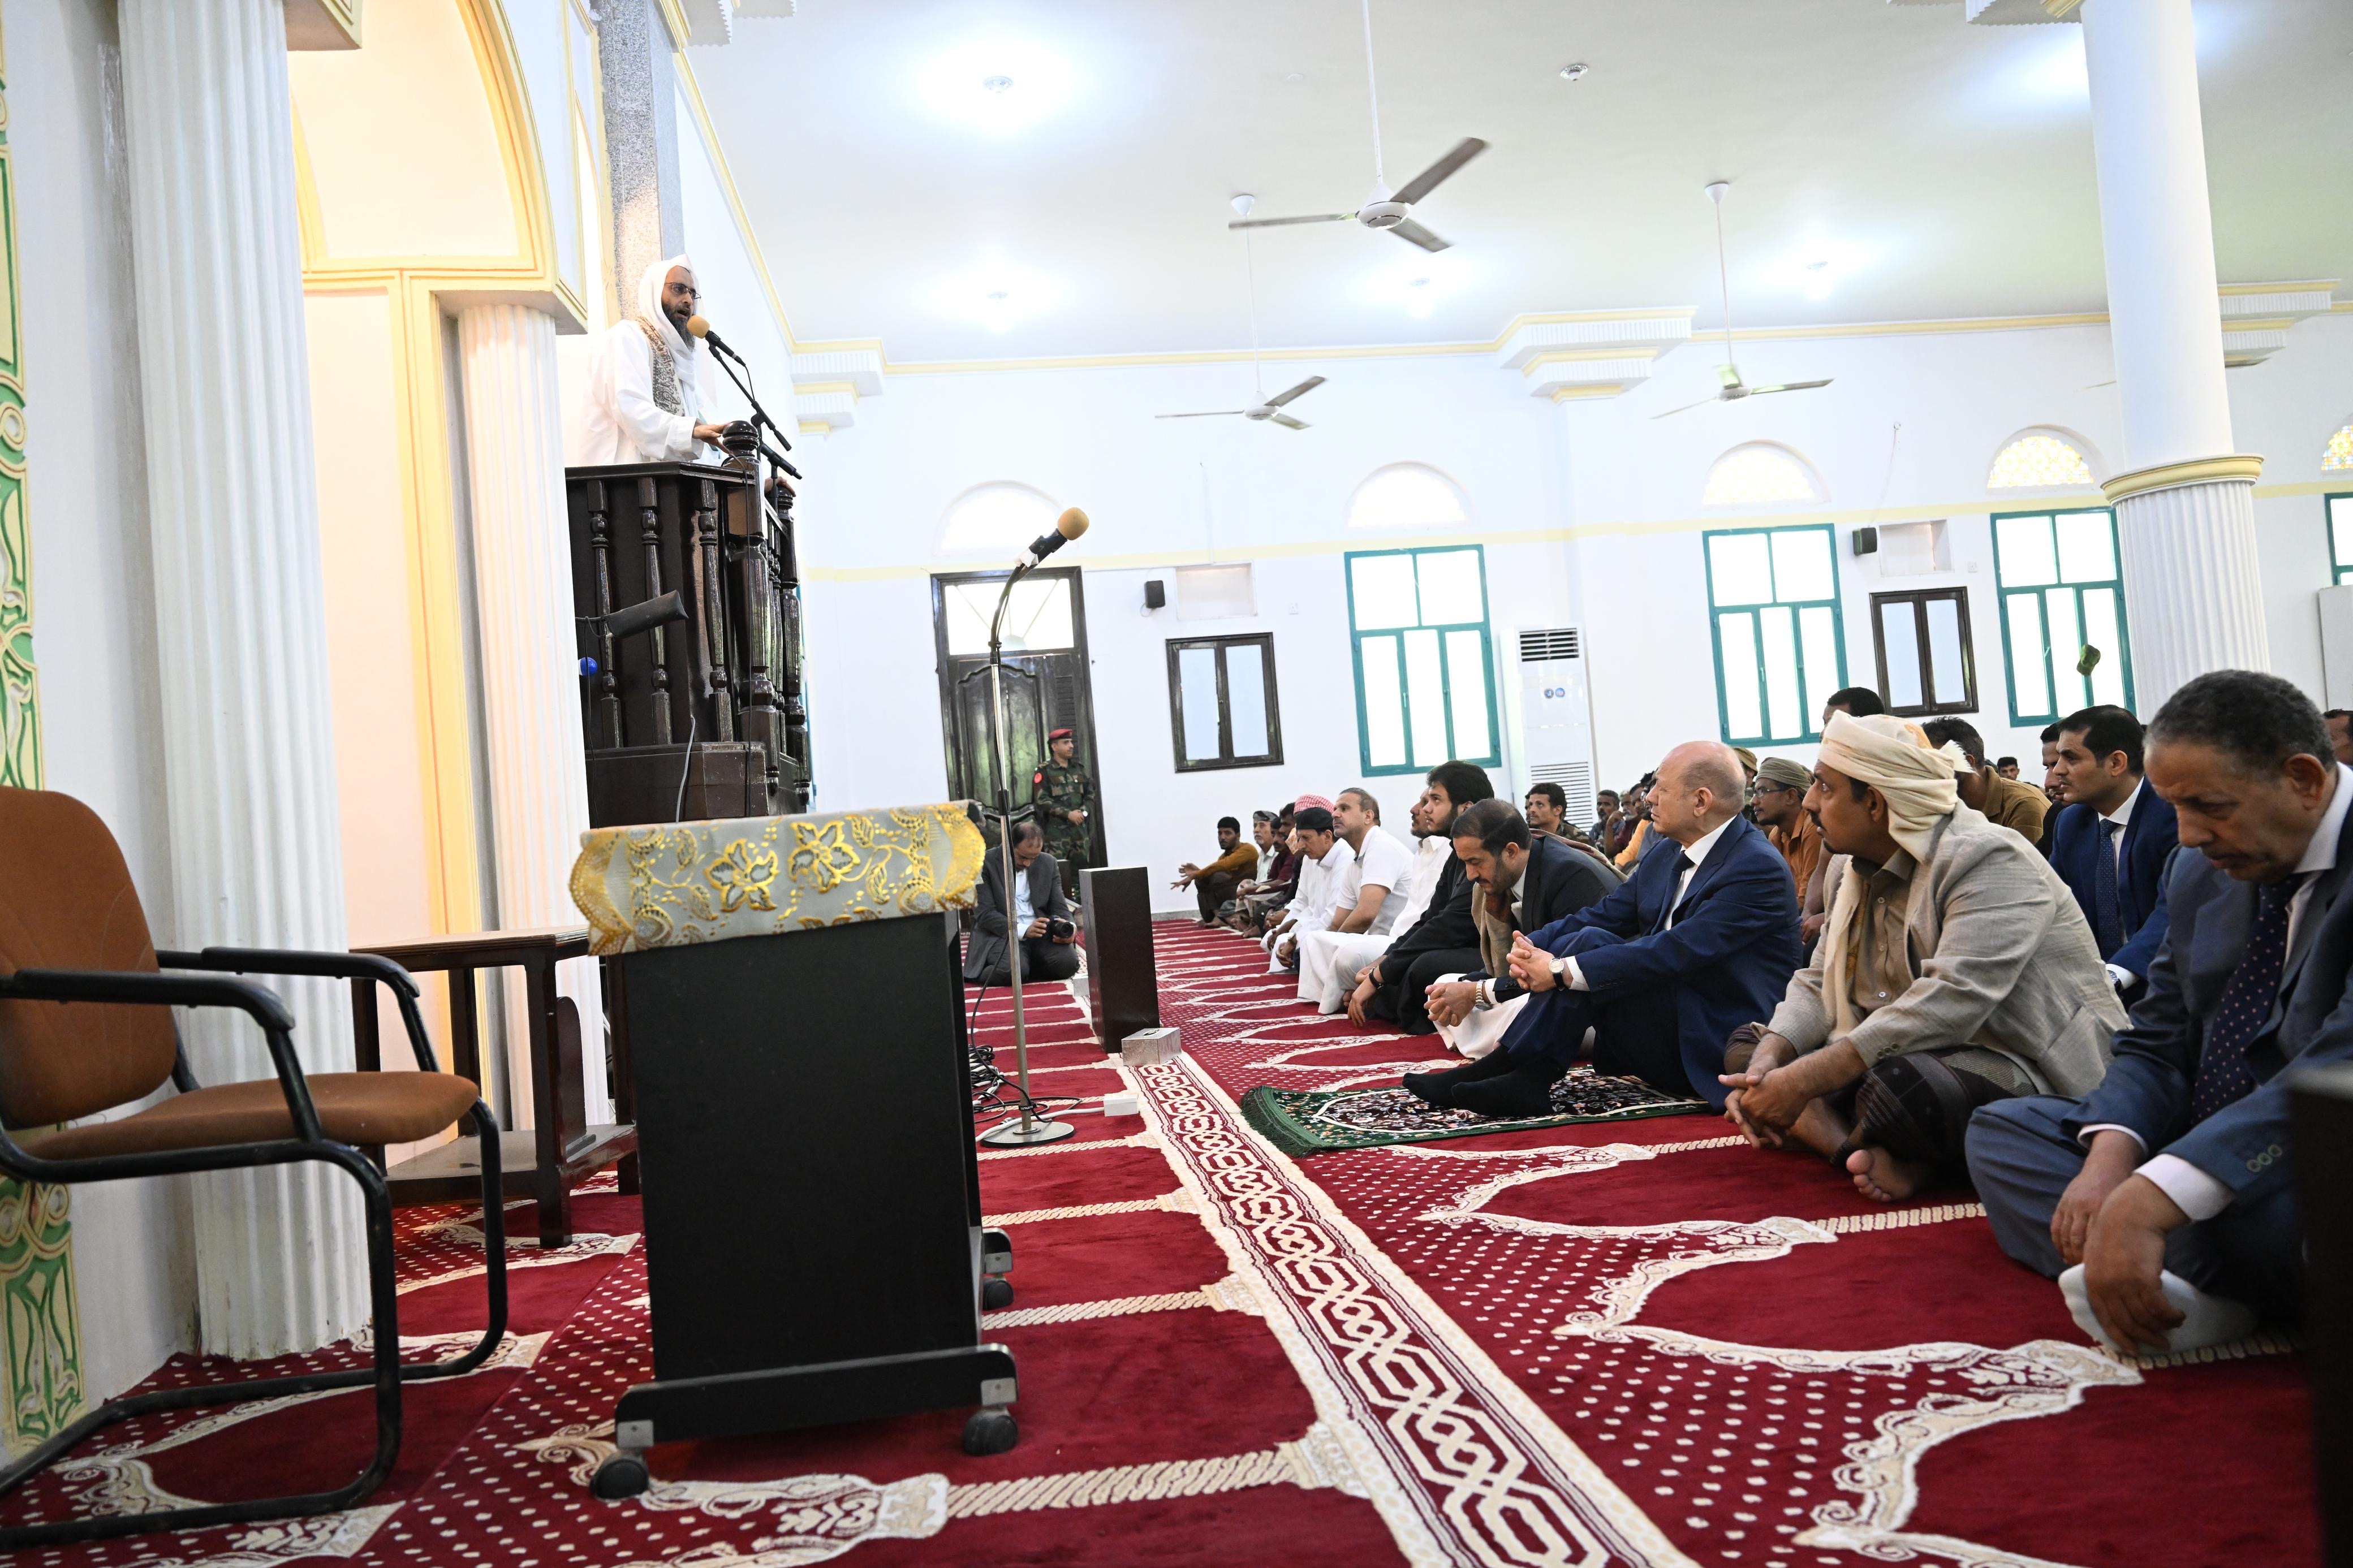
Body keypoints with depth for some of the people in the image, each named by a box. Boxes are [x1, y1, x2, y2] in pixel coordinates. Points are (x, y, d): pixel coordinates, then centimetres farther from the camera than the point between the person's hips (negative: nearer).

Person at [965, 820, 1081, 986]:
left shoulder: (1048, 864, 11)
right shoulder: (985, 863, -4)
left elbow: (1059, 908, 12)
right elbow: (984, 914, -11)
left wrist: (1070, 927, -13)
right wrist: (1024, 930, -24)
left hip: (1042, 934, 5)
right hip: (1001, 935, -4)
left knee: (1068, 963, -25)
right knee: (1012, 971, -35)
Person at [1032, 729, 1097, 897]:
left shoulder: (1079, 769, 15)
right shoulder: (1044, 772, -3)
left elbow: (1090, 794, 18)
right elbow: (1042, 800, -11)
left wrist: (1084, 811, -3)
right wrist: (1068, 814, -15)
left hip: (1080, 827, 6)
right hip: (1057, 828, -6)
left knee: (1081, 864, 8)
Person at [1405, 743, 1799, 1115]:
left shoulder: (1759, 868, -16)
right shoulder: (1668, 854, 11)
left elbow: (1678, 952, -26)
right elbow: (1602, 916, 5)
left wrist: (1562, 971, -27)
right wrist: (1528, 946, -14)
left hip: (1716, 1055, -8)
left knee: (1590, 944, -22)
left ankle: (1508, 1067, -16)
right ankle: (1525, 1078, -21)